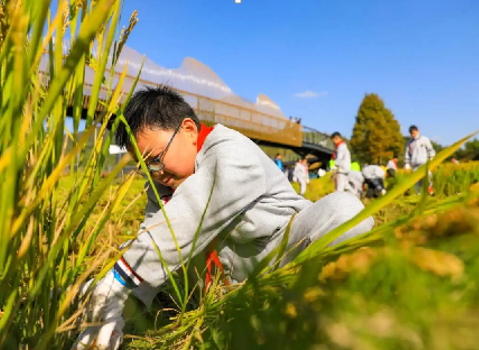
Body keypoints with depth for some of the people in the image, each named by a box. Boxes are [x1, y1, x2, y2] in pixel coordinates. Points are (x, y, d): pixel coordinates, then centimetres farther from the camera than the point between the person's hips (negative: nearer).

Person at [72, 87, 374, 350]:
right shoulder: (162, 187, 4)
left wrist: (117, 282, -33)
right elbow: (150, 251, -9)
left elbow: (182, 228, -34)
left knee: (343, 208, -33)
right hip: (223, 277, 6)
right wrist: (113, 310, -23)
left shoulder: (232, 156, -22)